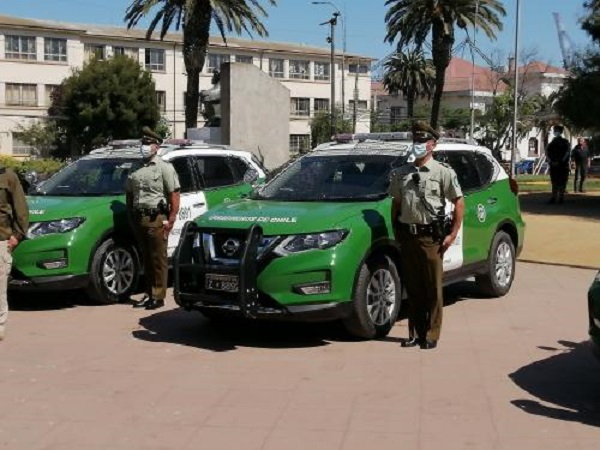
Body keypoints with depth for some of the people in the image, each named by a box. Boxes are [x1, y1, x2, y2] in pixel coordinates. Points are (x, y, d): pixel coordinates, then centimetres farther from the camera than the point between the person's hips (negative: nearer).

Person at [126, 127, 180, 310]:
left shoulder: (164, 168, -3)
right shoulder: (135, 170, 16)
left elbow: (174, 196, -8)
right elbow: (129, 194, 22)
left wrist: (170, 221, -15)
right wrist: (131, 218, 12)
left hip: (156, 219, -6)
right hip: (139, 219, 6)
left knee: (158, 259, -3)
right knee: (146, 259, 12)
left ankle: (159, 296, 0)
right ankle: (149, 294, 20)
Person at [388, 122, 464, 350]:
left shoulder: (443, 172, -2)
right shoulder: (401, 173, 12)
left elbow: (459, 203, -2)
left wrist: (453, 234, -7)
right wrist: (396, 232, 10)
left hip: (430, 236, -4)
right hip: (407, 235, 5)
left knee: (433, 288, 0)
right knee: (412, 287, 10)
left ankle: (431, 335, 7)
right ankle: (415, 333, 19)